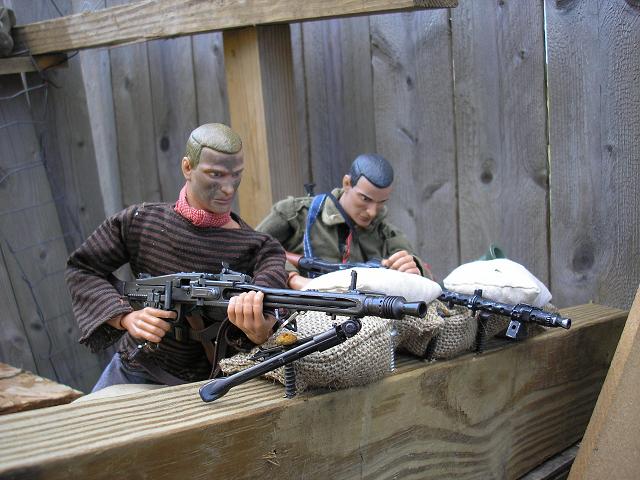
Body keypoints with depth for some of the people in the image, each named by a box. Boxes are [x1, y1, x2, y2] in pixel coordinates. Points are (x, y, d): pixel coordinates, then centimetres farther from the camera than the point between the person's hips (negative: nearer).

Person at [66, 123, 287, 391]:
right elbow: (82, 270, -3)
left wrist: (259, 331, -57)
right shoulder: (140, 221, -9)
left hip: (202, 384, -2)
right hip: (133, 368, 3)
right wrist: (126, 317, -21)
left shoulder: (257, 248, -16)